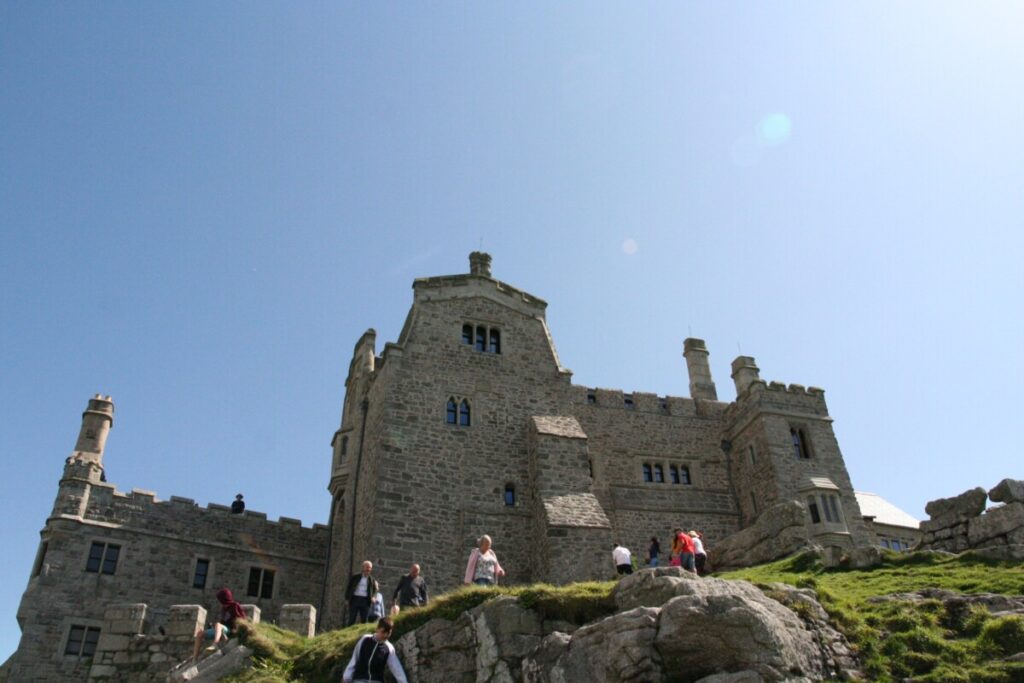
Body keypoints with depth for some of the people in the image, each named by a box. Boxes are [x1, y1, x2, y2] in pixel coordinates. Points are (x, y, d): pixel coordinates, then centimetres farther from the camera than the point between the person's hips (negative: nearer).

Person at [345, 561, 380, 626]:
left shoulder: (372, 580, 9)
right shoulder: (355, 577, 6)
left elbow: (376, 589, 19)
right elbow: (349, 587, 7)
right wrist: (347, 599, 0)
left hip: (365, 601, 1)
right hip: (355, 599, -1)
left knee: (364, 620, 0)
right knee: (352, 620, -1)